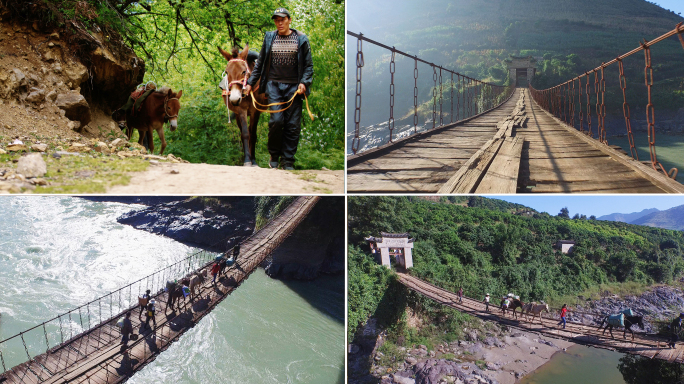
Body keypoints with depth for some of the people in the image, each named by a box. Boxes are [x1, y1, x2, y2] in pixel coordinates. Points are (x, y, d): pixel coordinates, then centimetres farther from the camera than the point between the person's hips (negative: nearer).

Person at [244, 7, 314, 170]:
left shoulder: (301, 39, 4)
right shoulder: (269, 38, 9)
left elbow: (308, 65, 5)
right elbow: (260, 63, 16)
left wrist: (304, 82, -11)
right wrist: (250, 82, 11)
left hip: (293, 86, 0)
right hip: (274, 85, 0)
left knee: (293, 124, -1)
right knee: (276, 120, -11)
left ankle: (288, 160, 9)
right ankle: (274, 155, 9)